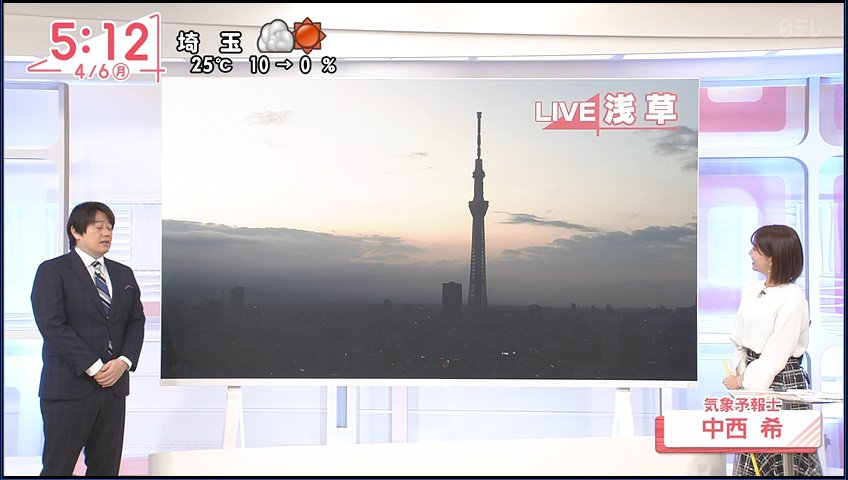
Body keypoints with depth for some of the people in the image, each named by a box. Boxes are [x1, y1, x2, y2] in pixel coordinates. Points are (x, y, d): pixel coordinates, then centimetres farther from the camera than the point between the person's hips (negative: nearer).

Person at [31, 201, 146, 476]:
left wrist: (124, 361, -7)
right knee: (57, 469, -1)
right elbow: (52, 326, -11)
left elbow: (136, 321, 11)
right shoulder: (52, 271, -2)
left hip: (114, 387, 5)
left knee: (106, 468, 7)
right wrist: (93, 367, -15)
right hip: (68, 387, -5)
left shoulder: (124, 274, 16)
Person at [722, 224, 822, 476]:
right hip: (753, 382, 7)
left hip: (781, 383, -7)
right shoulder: (751, 291, 10)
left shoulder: (793, 298, -12)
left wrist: (743, 381, -11)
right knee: (752, 459, 8)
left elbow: (777, 354, -14)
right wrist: (738, 375, 0)